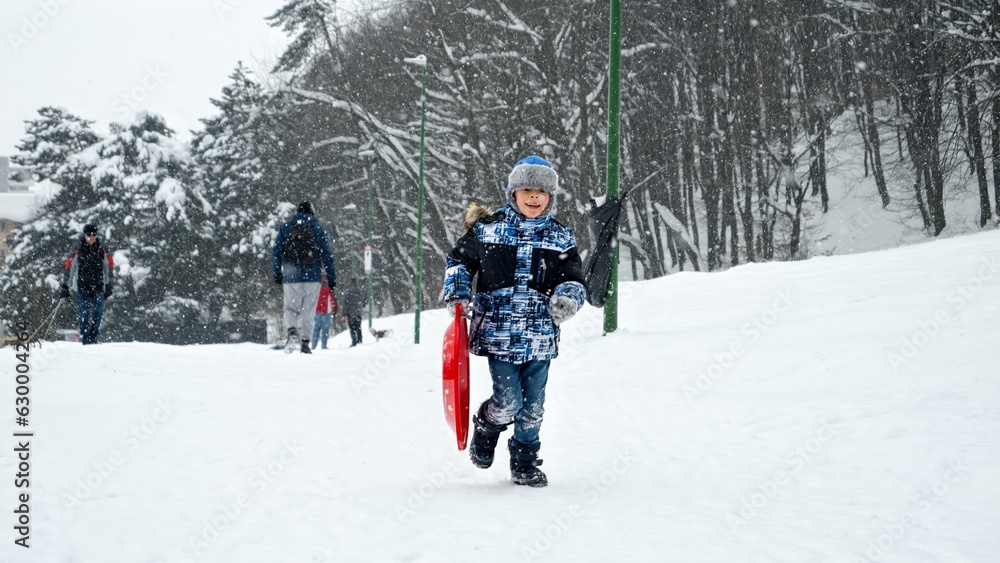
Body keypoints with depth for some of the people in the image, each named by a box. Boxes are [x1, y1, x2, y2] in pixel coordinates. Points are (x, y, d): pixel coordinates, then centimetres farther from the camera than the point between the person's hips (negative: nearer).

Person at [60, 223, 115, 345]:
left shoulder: (102, 249, 5)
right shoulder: (77, 249, -2)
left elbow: (109, 267, 12)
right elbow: (68, 267, 1)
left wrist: (109, 285, 10)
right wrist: (65, 286, 0)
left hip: (98, 286, 2)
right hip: (82, 286, -2)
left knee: (98, 312, -2)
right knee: (84, 313, -3)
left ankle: (93, 337, 9)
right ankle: (85, 339, 2)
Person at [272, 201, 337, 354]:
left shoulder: (285, 228, 6)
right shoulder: (317, 229, 4)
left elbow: (276, 252, 3)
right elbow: (327, 255, 3)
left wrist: (276, 274, 8)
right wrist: (332, 278, 6)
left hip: (291, 277, 0)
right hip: (313, 277, 0)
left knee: (291, 308, 9)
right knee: (308, 310, 6)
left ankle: (291, 331, -18)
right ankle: (305, 343, 1)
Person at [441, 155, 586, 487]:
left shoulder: (561, 238, 6)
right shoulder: (487, 229, 1)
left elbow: (574, 279, 9)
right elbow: (459, 260, 13)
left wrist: (567, 299, -13)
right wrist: (456, 293, -1)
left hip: (540, 337, 3)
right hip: (498, 333, -3)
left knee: (533, 407, 8)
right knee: (509, 402, -9)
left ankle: (525, 463, 26)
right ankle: (486, 427, 24)